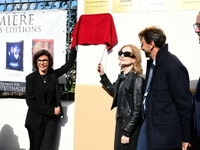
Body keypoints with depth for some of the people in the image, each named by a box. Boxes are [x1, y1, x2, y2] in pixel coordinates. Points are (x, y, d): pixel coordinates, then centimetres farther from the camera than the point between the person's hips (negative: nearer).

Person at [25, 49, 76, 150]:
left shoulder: (53, 74, 3)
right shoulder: (31, 78, -9)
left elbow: (69, 64, 10)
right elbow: (30, 102, -13)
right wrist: (51, 110, -14)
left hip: (52, 118, 3)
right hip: (36, 119, -3)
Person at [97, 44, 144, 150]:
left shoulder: (137, 79, -15)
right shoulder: (122, 76, 7)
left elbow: (137, 109, -17)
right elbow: (114, 92, 27)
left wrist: (127, 132, -18)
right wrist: (102, 75, 21)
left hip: (131, 126, -7)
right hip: (120, 122, 8)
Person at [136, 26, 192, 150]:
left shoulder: (173, 67, -19)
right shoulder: (152, 63, 7)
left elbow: (185, 103, -17)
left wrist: (186, 138, -12)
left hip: (164, 132, -8)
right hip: (148, 123, 8)